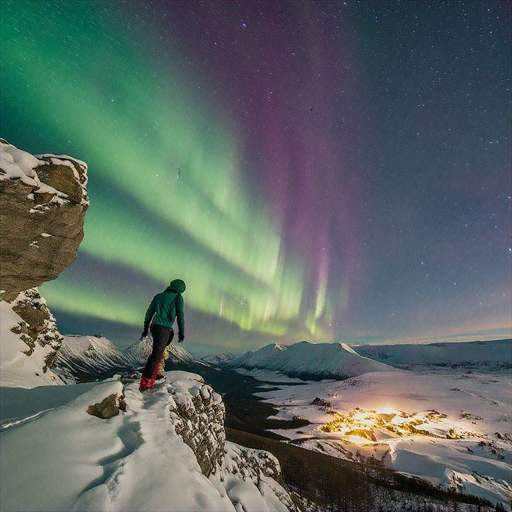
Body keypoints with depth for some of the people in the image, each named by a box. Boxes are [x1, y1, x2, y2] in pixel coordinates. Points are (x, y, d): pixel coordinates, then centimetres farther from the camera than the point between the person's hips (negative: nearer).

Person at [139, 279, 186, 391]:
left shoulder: (158, 296, 19)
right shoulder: (178, 297, 3)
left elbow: (149, 313, 19)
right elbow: (180, 315, -2)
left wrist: (145, 330, 25)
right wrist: (181, 332, 3)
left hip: (154, 327, 7)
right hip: (165, 328, -7)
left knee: (157, 354, 17)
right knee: (156, 355, -6)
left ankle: (150, 382, 18)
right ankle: (145, 383, -7)